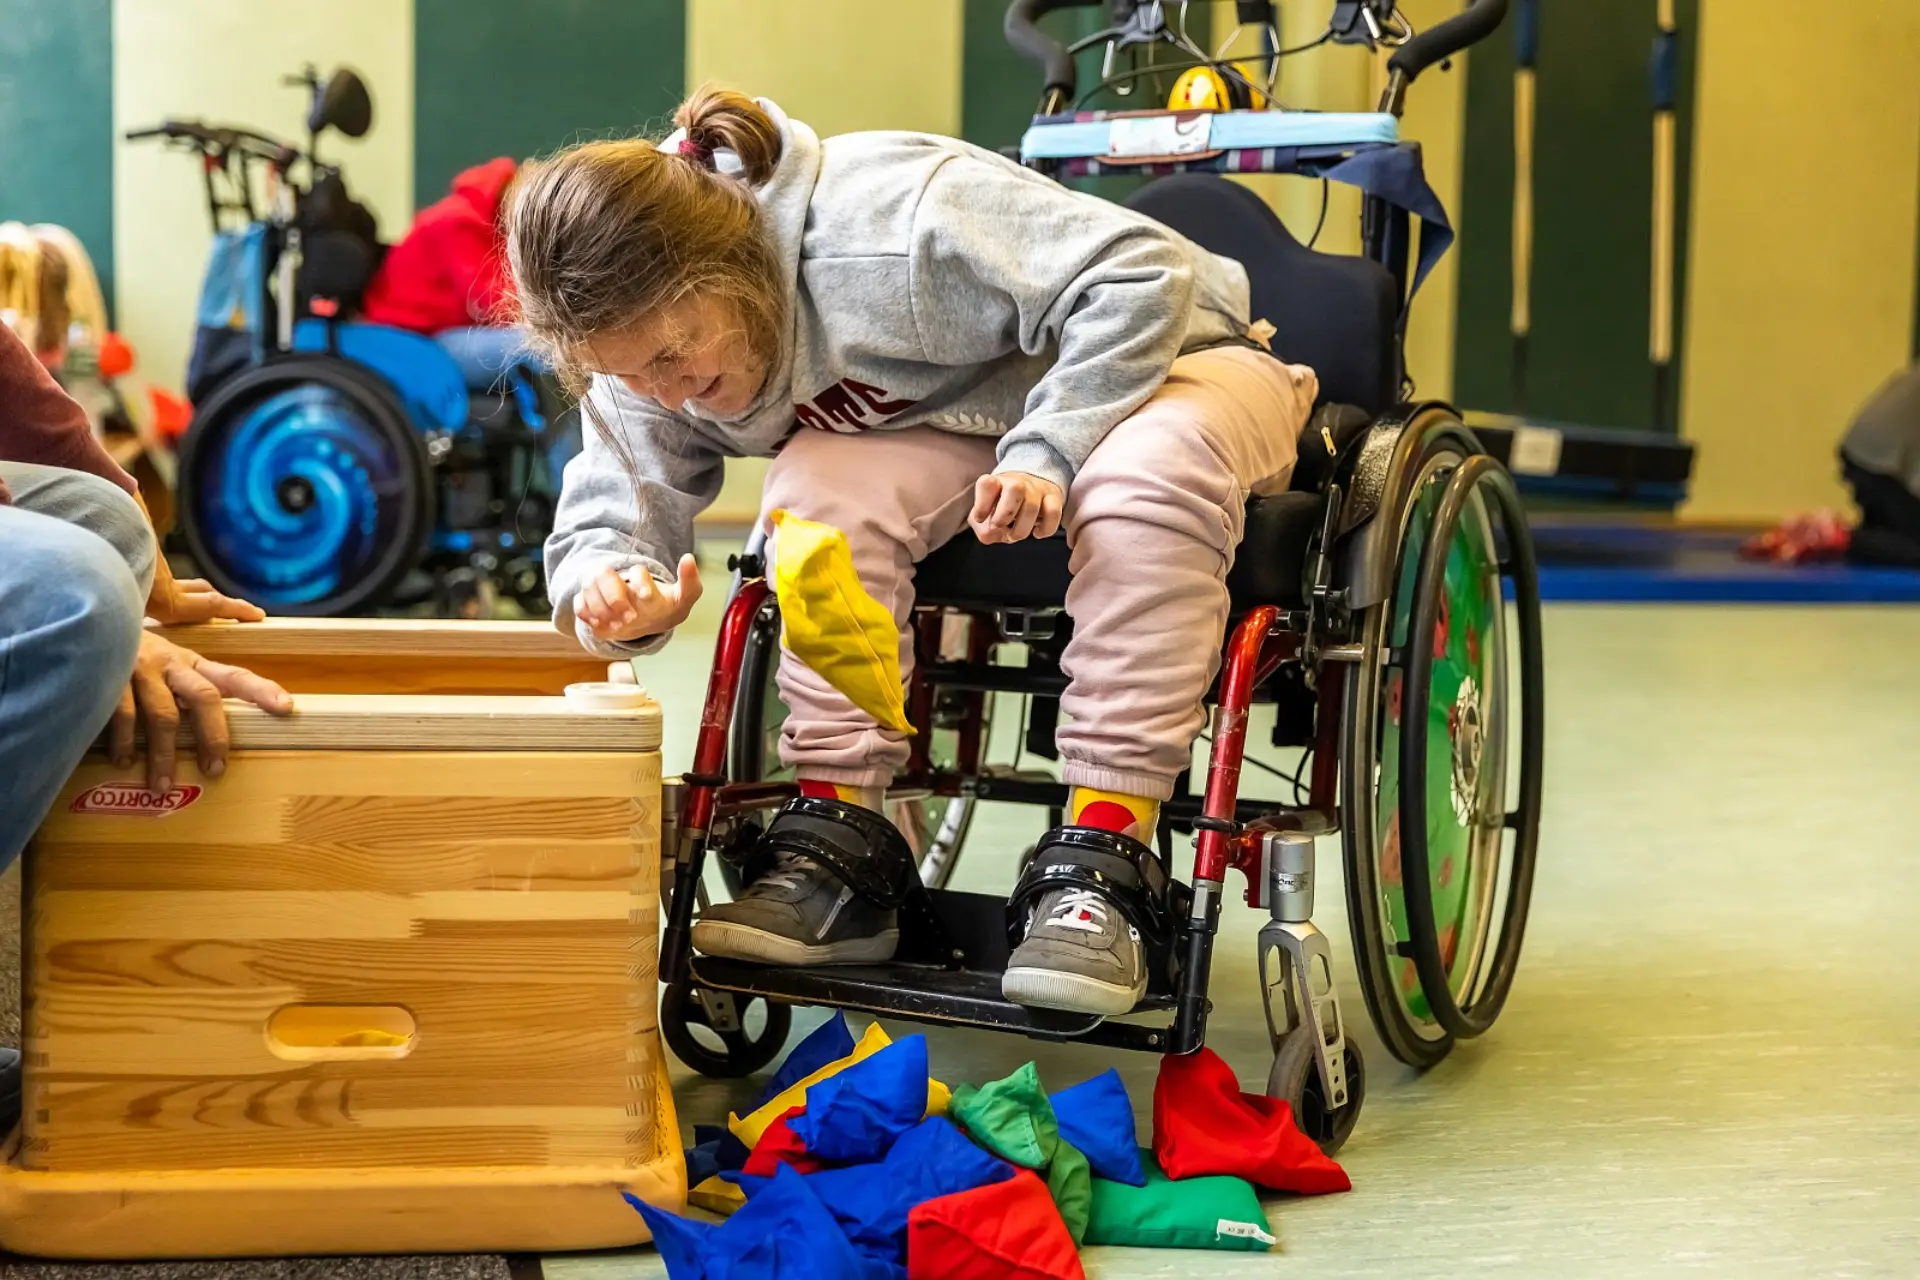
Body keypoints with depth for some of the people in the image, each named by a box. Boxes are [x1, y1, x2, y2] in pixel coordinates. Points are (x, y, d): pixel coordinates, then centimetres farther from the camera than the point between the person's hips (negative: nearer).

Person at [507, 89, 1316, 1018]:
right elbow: (610, 516, -9)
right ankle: (835, 853, -20)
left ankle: (1098, 869, -35)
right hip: (967, 416, 5)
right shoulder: (645, 335, -11)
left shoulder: (887, 224, -34)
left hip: (1162, 360, -5)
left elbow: (1142, 276, -31)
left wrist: (1046, 453, -37)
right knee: (820, 484, -27)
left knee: (1145, 475, -40)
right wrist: (615, 587, -32)